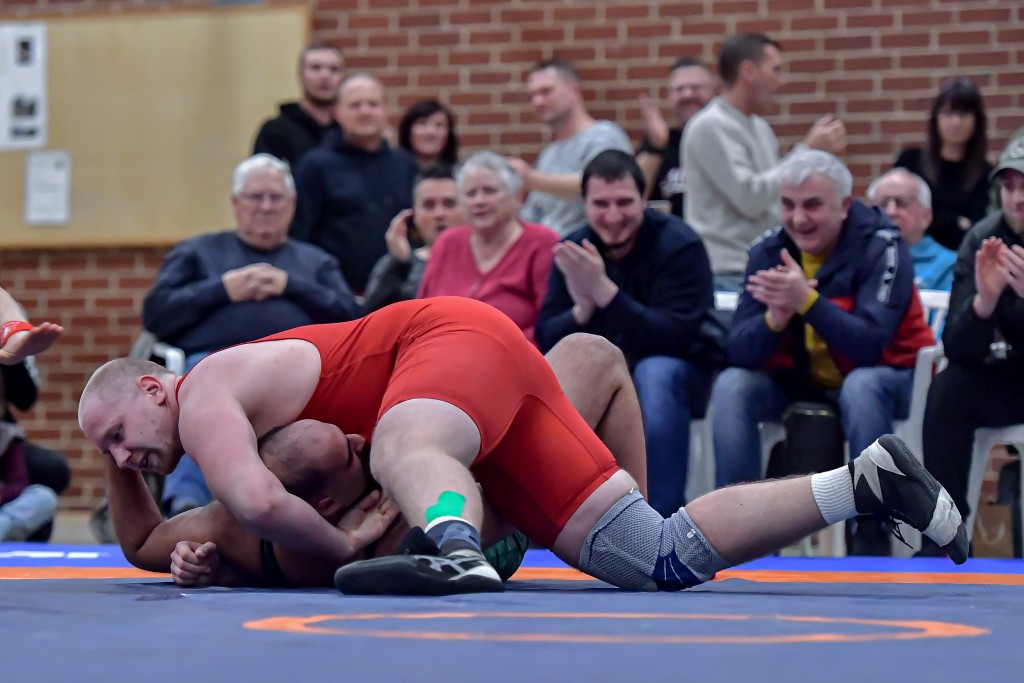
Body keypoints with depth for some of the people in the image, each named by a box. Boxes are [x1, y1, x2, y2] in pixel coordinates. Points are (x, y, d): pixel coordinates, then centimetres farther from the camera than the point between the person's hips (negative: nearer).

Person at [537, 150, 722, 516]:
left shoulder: (679, 245, -17)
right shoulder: (574, 251, -4)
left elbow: (674, 339, -28)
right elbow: (546, 338, -8)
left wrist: (604, 291, -39)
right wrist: (582, 310, -31)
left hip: (679, 373, -4)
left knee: (655, 373, -36)